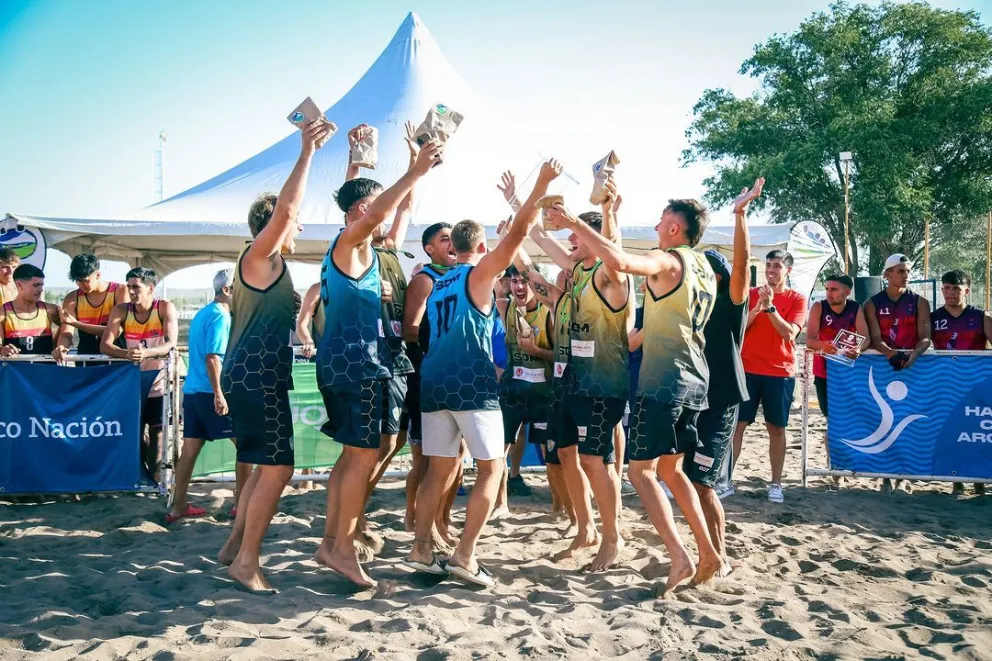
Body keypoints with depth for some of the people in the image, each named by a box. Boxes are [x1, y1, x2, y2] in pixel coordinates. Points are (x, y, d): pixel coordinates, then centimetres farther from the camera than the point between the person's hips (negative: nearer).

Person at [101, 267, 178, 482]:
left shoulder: (165, 307, -10)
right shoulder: (121, 310, -3)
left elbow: (171, 343, -20)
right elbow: (105, 345, -10)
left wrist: (146, 353, -39)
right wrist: (126, 354, -31)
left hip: (158, 375, -3)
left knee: (156, 428, -2)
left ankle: (155, 477, 6)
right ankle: (147, 473, 27)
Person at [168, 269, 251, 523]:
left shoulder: (201, 314, 18)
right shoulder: (220, 317, -11)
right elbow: (212, 358, -19)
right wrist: (218, 394, -22)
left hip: (191, 390, 9)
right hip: (210, 392, -9)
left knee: (190, 449, 10)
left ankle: (178, 506, 12)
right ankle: (241, 504, 4)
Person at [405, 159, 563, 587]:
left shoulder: (438, 284, 20)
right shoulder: (479, 274, -1)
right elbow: (518, 233, -9)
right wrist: (543, 183, -4)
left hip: (434, 383, 7)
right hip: (471, 386, -7)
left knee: (439, 470, 13)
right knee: (491, 469, 2)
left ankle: (421, 550, 11)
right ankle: (465, 555, -4)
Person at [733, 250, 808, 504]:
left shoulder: (797, 299, 1)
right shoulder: (752, 293, 6)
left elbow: (789, 333, -11)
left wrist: (770, 307, -19)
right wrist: (758, 307, -16)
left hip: (780, 373, -1)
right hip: (747, 370, 1)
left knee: (776, 428, 5)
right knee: (737, 424, -1)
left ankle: (776, 484, 12)